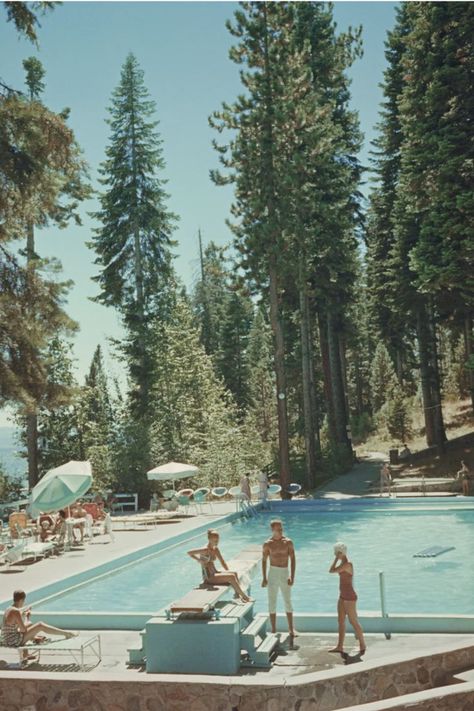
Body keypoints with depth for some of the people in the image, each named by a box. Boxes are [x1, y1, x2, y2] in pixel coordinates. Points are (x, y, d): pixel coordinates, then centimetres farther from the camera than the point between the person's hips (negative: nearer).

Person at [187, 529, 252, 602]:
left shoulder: (215, 549, 9)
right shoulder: (205, 550, -16)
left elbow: (222, 562, 16)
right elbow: (189, 553, -20)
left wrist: (228, 572, 8)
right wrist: (199, 560, -18)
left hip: (215, 573, 9)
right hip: (208, 577, -8)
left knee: (234, 573, -8)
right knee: (231, 577, -18)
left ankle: (238, 595, -11)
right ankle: (244, 596, -11)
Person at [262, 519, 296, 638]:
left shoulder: (288, 542, -4)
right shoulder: (268, 544, -4)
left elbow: (293, 560, -3)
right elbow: (264, 561, 2)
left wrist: (292, 577, -9)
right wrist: (264, 578, -1)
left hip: (285, 573, 0)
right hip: (273, 573, 0)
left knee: (288, 601, 8)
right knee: (272, 602, 5)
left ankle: (291, 629, 18)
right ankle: (273, 630, 14)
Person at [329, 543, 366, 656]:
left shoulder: (347, 564, -23)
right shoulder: (344, 563, 7)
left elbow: (331, 571, -24)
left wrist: (337, 558, -17)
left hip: (349, 597, -10)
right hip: (343, 596, 10)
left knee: (354, 622, 1)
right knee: (341, 621, 12)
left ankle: (362, 645, 15)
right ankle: (340, 646, 19)